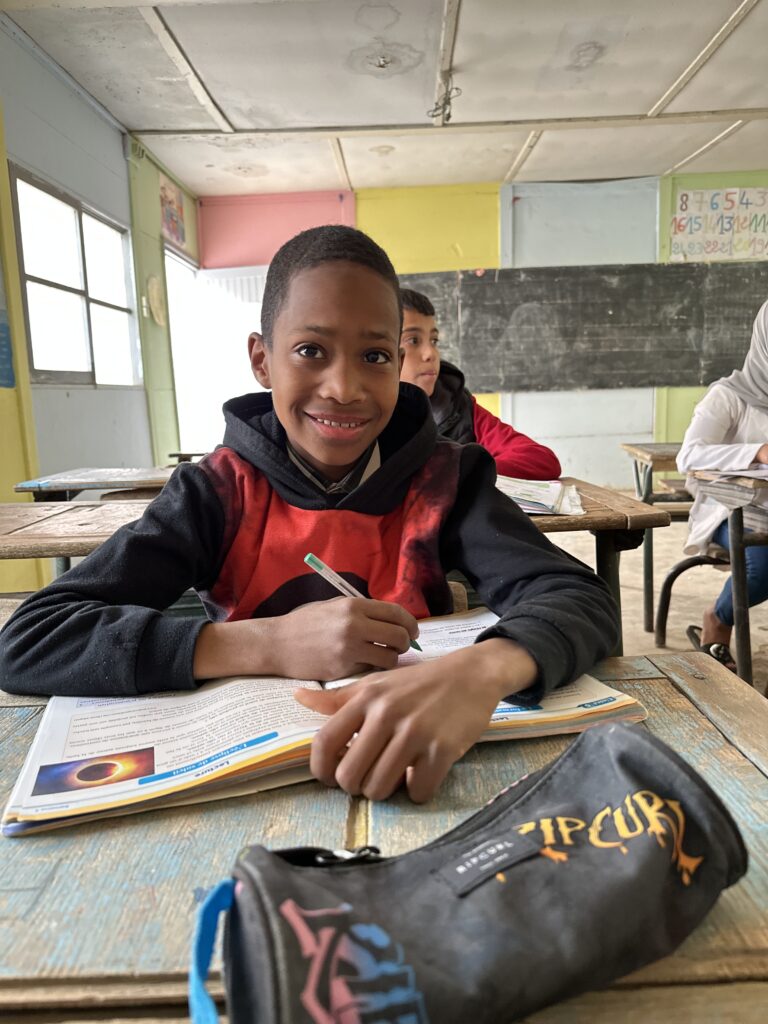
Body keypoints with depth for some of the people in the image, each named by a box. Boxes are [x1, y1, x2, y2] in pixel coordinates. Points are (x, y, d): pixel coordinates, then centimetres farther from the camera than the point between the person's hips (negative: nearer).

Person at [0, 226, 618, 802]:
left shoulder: (444, 481, -6)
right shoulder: (217, 492, -8)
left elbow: (583, 598, -18)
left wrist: (483, 669, -40)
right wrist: (270, 644, -27)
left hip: (412, 768, 1)